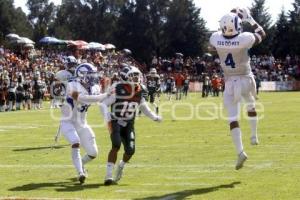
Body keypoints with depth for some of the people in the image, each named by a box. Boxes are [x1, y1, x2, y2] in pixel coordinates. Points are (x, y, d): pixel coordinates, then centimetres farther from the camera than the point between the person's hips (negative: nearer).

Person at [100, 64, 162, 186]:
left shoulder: (140, 92, -3)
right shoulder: (117, 90, -19)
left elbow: (143, 106, 16)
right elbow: (103, 104, -16)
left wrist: (154, 117, 18)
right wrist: (108, 121, -27)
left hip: (129, 124, 4)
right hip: (116, 122, -4)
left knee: (130, 150, -8)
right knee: (116, 145, -24)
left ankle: (121, 166, 26)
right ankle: (108, 175, -19)